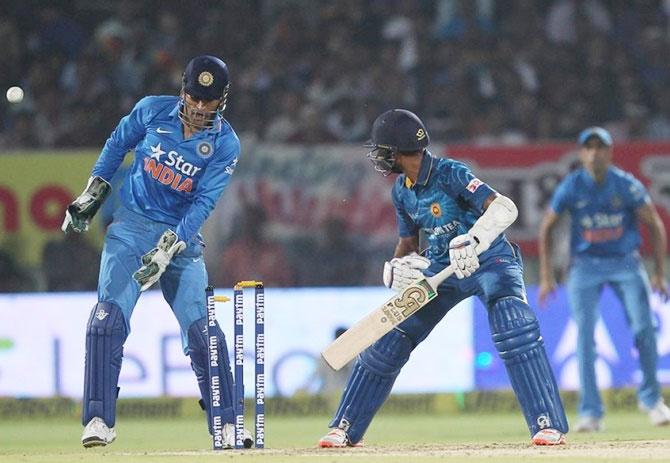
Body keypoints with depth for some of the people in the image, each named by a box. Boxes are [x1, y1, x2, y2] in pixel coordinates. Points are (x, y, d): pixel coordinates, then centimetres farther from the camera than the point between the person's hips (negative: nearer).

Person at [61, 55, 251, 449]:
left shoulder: (225, 144, -7)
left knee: (202, 330, -8)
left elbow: (203, 203, -15)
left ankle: (226, 426, 4)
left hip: (182, 237, 0)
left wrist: (167, 250, -25)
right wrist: (92, 194, 10)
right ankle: (99, 420, -16)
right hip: (132, 226, 0)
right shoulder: (153, 110, -3)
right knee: (109, 316, -17)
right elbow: (117, 145, 14)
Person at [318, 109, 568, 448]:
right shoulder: (402, 191, 1)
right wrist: (398, 270, -11)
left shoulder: (450, 174, -22)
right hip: (441, 267, 7)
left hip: (490, 259, -7)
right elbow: (408, 244, 13)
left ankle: (548, 425, -29)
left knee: (515, 331, -31)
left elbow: (504, 208, -34)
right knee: (388, 340, 4)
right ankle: (346, 429, 15)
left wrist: (474, 240, -51)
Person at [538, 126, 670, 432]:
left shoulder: (627, 186, -9)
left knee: (643, 327, -12)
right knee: (585, 337, -8)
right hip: (585, 266, 0)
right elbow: (546, 227, 5)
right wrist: (545, 277, 3)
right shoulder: (570, 188, -7)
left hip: (625, 263, 0)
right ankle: (590, 412, -5)